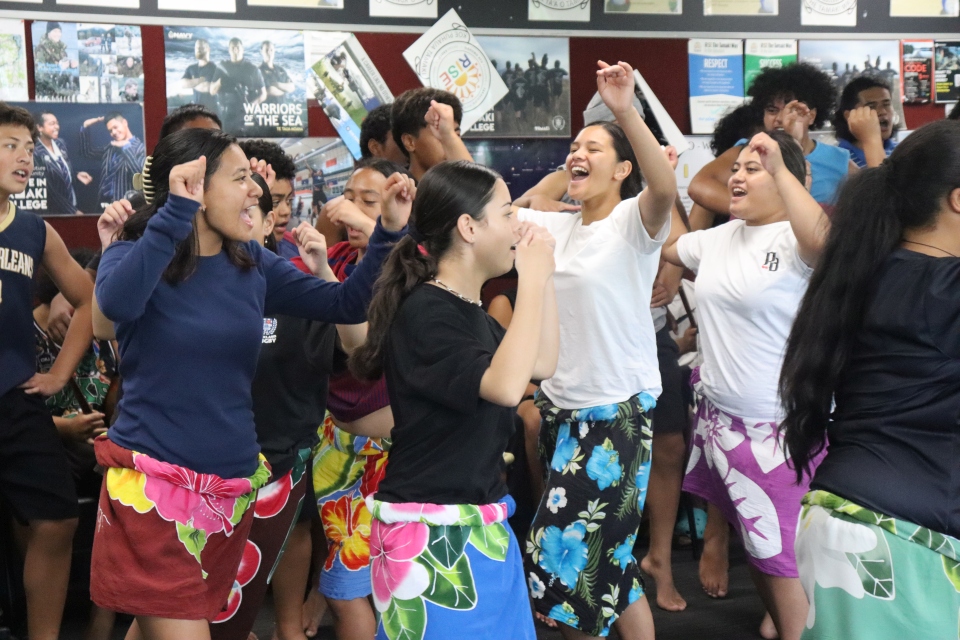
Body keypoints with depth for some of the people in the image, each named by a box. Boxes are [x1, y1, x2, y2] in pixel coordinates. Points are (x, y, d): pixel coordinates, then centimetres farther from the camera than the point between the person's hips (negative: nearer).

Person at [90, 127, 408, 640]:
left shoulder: (251, 265, 5)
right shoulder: (139, 253, -8)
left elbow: (347, 304, 2)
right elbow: (116, 303, -31)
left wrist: (389, 231, -10)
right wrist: (175, 212, -33)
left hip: (232, 489, 6)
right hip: (153, 486, -5)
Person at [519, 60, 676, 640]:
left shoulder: (634, 222, -9)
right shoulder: (556, 226, 9)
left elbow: (666, 188, -31)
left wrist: (627, 112, -43)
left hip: (619, 410, -6)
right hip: (561, 406, 7)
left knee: (576, 553, -2)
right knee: (576, 553, 14)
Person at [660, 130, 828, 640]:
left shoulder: (794, 241, -16)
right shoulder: (719, 238, 9)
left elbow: (823, 242, -38)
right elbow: (663, 247, 22)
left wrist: (780, 168, -38)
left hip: (780, 426, -8)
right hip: (720, 416, 8)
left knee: (780, 549, 2)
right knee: (752, 538, 21)